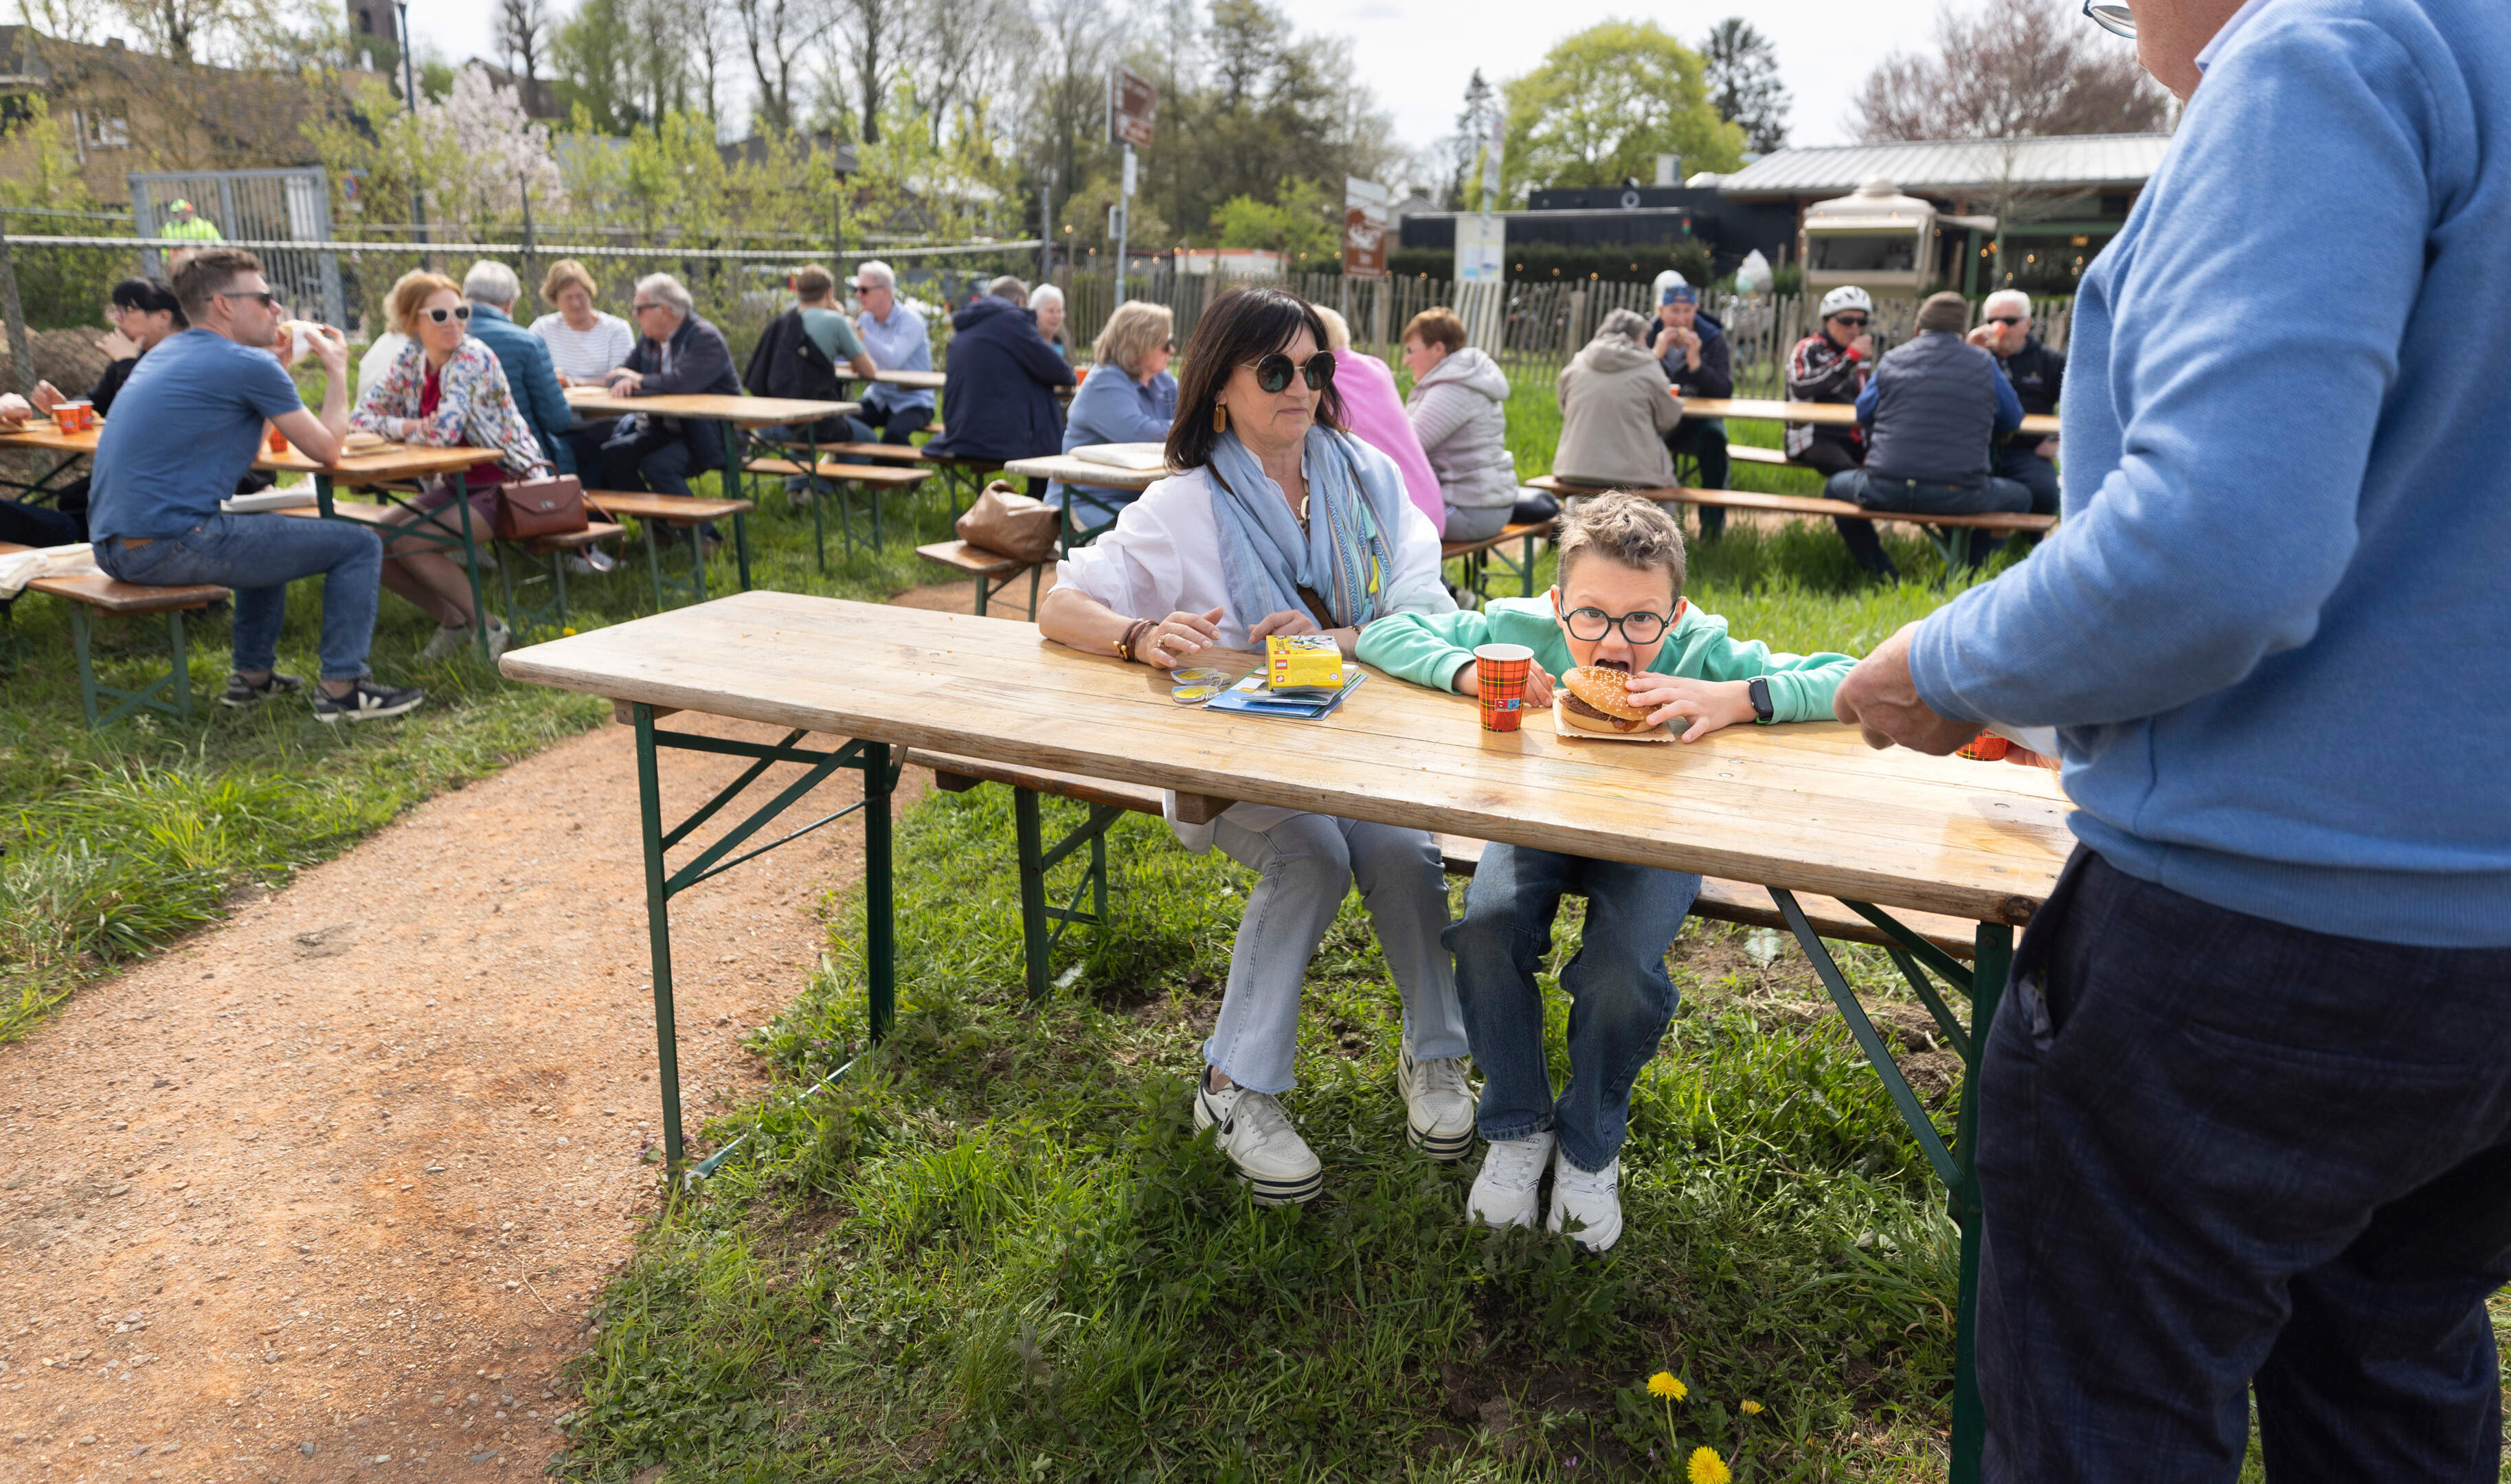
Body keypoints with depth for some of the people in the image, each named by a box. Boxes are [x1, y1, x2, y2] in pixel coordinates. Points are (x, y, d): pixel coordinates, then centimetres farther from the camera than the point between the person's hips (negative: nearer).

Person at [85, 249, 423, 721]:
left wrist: (279, 364, 25)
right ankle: (341, 687, -2)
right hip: (171, 544, -9)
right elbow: (327, 449, 0)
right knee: (358, 545, -2)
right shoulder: (250, 364, -9)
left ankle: (253, 674, 32)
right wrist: (338, 371, 14)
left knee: (274, 533, 34)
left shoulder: (164, 353, 19)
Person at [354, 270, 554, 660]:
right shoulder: (411, 362, 3)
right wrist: (408, 426, -14)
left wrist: (399, 428, -12)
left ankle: (489, 628, -6)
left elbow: (443, 431, -30)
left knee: (407, 542, -20)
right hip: (456, 485, 8)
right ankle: (452, 621, 13)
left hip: (507, 484, -8)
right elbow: (360, 416, 5)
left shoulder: (473, 357, -19)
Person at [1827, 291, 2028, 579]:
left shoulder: (1892, 360, 9)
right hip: (1958, 496, 0)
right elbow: (2013, 420, 20)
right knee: (2020, 498, 28)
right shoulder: (1983, 363, 7)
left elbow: (1862, 414, 22)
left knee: (1836, 487, 33)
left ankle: (1883, 575, 24)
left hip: (1885, 490, 1)